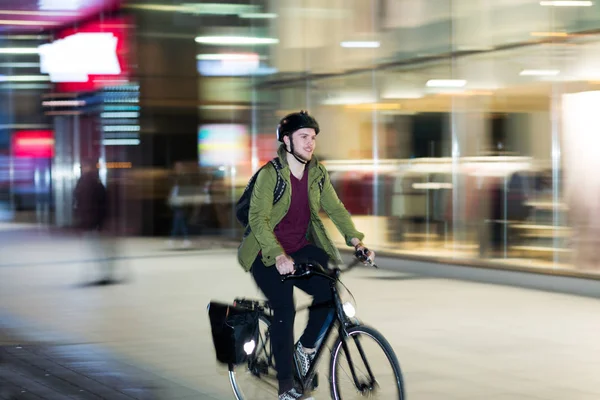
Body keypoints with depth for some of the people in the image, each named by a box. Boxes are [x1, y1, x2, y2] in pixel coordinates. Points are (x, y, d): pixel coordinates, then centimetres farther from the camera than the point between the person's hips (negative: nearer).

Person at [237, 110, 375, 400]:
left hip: (302, 249, 5)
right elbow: (258, 219, -24)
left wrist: (356, 239, -16)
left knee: (329, 291, -18)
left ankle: (306, 348, 6)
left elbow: (335, 209, 1)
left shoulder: (317, 174, 1)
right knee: (285, 311, -17)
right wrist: (278, 256, -38)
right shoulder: (270, 174, -16)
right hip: (270, 254, -5)